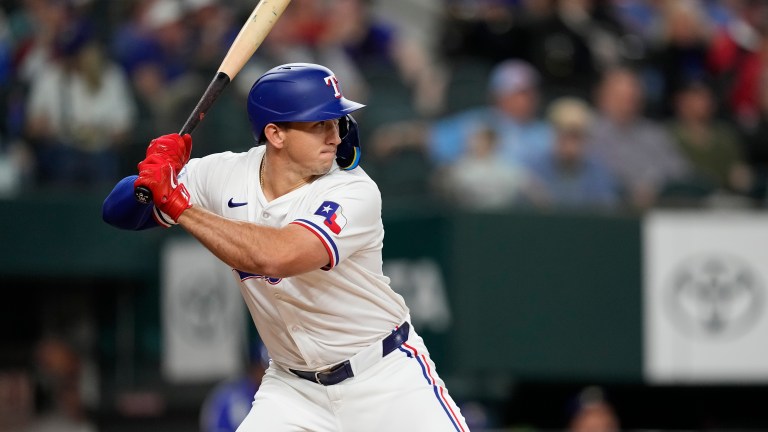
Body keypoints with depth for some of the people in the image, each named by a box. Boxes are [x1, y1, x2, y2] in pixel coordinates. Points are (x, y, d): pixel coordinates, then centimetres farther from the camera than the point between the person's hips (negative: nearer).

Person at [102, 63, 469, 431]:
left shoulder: (354, 193, -22)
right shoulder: (225, 175, -8)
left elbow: (276, 256, -38)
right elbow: (120, 211, -3)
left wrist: (178, 203, -32)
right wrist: (153, 177, -26)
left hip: (386, 375, -3)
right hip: (293, 387, 3)